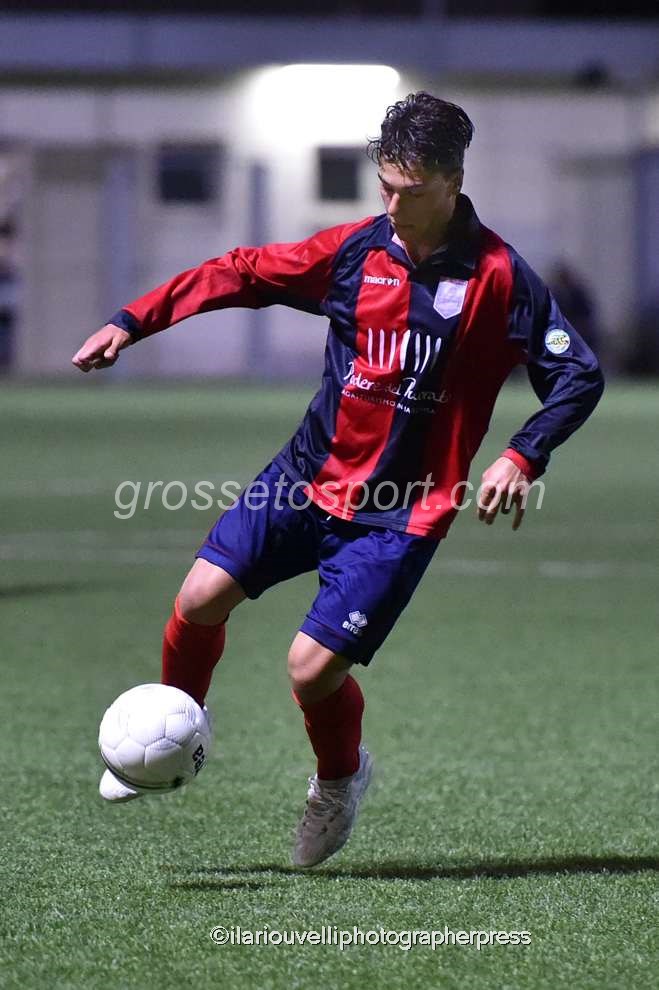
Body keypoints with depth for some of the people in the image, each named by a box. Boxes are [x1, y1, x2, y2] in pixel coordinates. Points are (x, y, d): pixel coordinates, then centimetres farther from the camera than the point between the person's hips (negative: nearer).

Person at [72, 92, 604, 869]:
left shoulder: (496, 277, -12)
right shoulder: (355, 249, -1)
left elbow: (578, 376, -7)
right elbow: (242, 274, 5)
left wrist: (522, 459, -21)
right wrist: (131, 322, -1)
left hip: (401, 512, -4)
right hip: (309, 475, 4)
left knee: (312, 668, -12)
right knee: (202, 596, -9)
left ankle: (340, 777, 22)